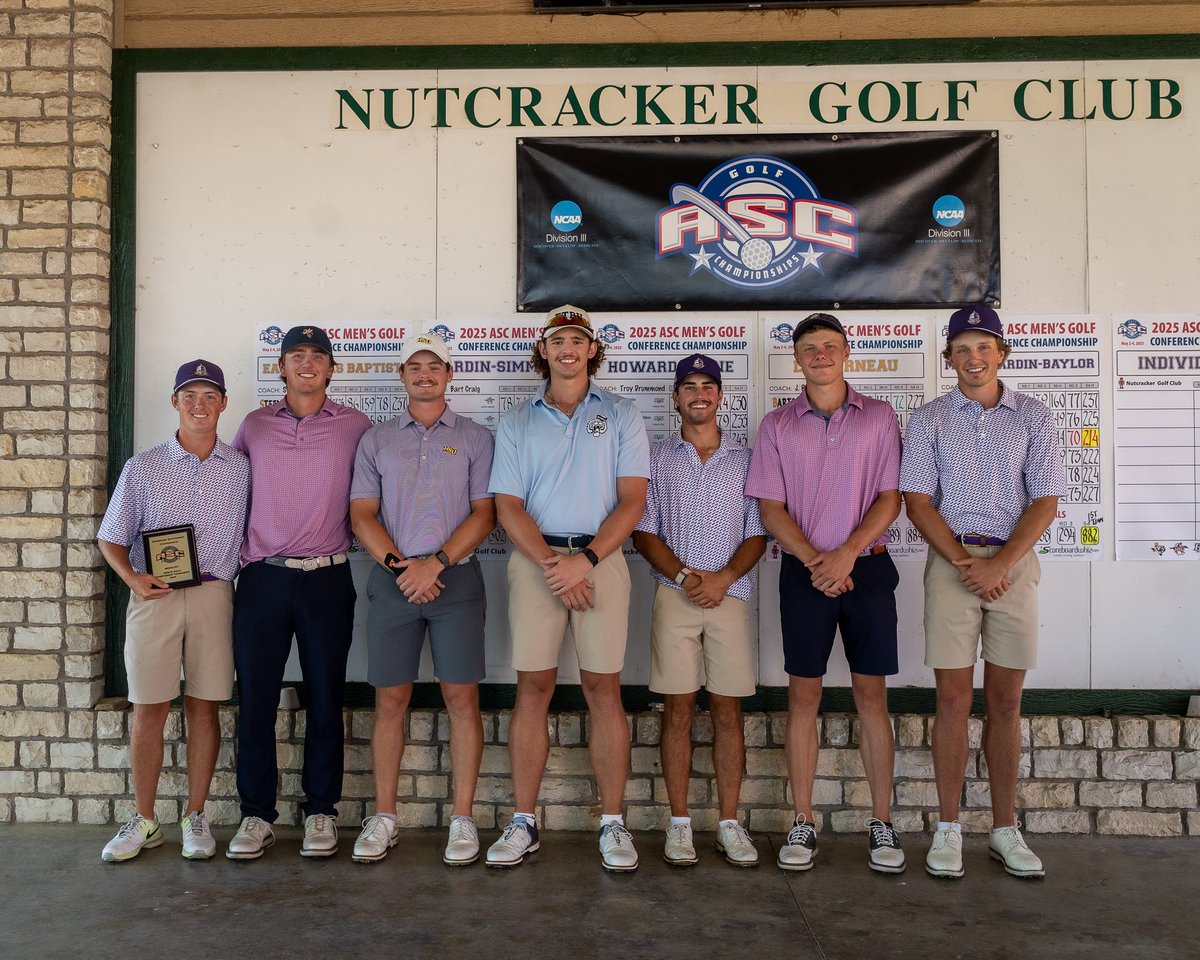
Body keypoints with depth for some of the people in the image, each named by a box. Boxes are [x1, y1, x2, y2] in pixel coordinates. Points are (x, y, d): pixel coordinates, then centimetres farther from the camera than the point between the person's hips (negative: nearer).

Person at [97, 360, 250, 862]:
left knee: (203, 707, 5)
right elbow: (111, 539, 7)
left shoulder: (241, 468, 5)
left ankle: (196, 817, 18)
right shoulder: (142, 468, 4)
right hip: (154, 595, 0)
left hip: (213, 594, 0)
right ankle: (144, 821, 17)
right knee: (148, 709, 3)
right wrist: (133, 577, -10)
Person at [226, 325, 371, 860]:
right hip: (262, 578, 1)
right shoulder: (254, 426, 9)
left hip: (327, 578, -1)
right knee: (255, 698, 3)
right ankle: (257, 814, 16)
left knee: (325, 698, 5)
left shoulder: (355, 426, 5)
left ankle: (321, 811, 18)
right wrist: (238, 553, 11)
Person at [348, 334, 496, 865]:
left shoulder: (475, 438, 8)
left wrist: (436, 563, -12)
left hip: (456, 577, -1)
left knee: (461, 696, -1)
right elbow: (362, 514, 5)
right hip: (392, 579, 2)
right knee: (390, 699, 4)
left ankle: (463, 818, 9)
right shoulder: (376, 439, 12)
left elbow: (484, 513, 0)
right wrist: (401, 565, -10)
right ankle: (384, 817, 15)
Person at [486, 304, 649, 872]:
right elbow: (508, 507, 3)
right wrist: (551, 564, -11)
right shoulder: (516, 423, 12)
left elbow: (633, 501, -1)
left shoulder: (620, 416, 8)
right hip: (534, 560, 1)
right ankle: (523, 823, 10)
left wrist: (585, 559, -14)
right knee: (533, 687, 2)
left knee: (603, 687, -1)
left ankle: (613, 823, 8)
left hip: (601, 558, -1)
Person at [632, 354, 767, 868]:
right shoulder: (657, 458, 10)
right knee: (677, 709, 1)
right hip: (674, 596, 0)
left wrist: (724, 578, -11)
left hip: (730, 595, 1)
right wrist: (685, 576, -11)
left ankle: (729, 822, 12)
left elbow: (758, 534, 5)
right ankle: (679, 823, 10)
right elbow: (643, 532, 3)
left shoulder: (745, 459, 11)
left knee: (728, 711, 3)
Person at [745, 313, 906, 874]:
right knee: (803, 695, 3)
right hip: (804, 571, 0)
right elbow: (771, 509, 2)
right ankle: (803, 823, 12)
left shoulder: (879, 417, 7)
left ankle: (882, 823, 13)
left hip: (867, 567, 0)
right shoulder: (777, 425, 7)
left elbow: (890, 499, 1)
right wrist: (815, 561, -11)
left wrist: (847, 553, -13)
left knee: (871, 695, 3)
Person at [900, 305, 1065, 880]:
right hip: (951, 561, -1)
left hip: (1014, 562, 1)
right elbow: (917, 501, 0)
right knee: (953, 700, -1)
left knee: (1006, 702, 7)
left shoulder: (1033, 418, 7)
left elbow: (1045, 501, 1)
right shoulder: (928, 420, 6)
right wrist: (964, 561, -12)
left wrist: (1000, 563, -12)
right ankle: (948, 830, 9)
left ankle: (1005, 831, 16)